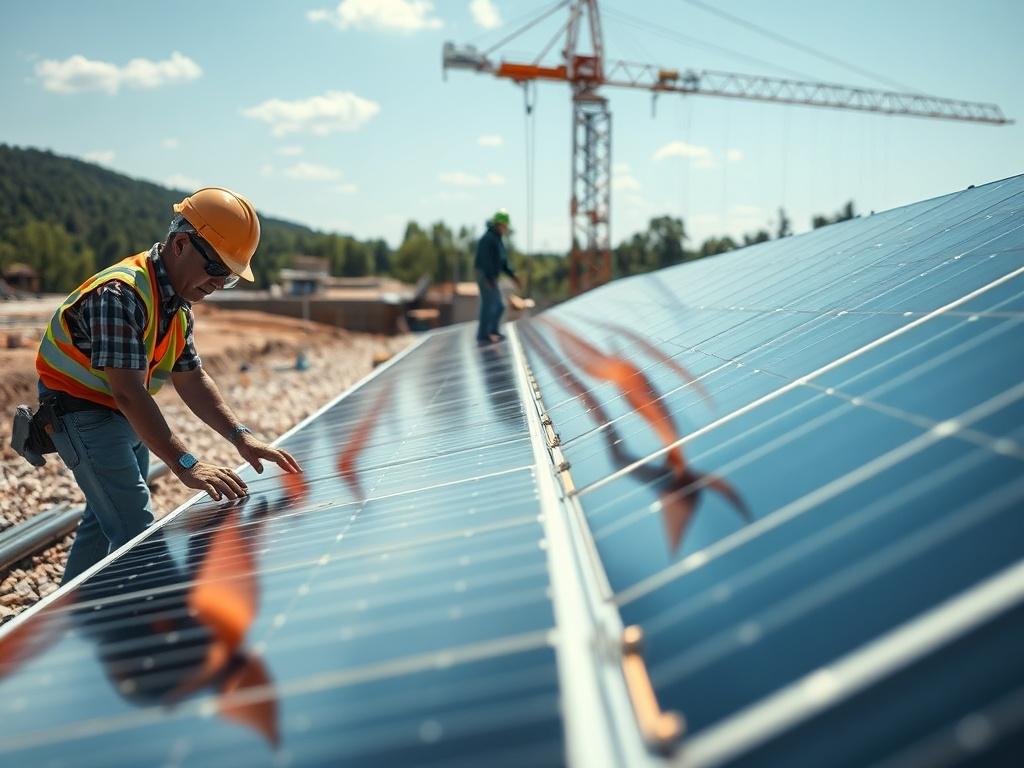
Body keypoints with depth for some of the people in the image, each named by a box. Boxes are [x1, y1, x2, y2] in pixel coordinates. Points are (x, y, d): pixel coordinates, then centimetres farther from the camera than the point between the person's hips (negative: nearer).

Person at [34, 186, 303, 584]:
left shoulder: (178, 304, 2)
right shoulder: (120, 294, -29)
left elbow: (191, 378, 5)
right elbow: (128, 393, -36)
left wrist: (240, 436, -8)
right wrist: (185, 465, -40)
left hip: (126, 417, 10)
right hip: (83, 414, -10)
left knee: (105, 519, 21)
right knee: (137, 533, -14)